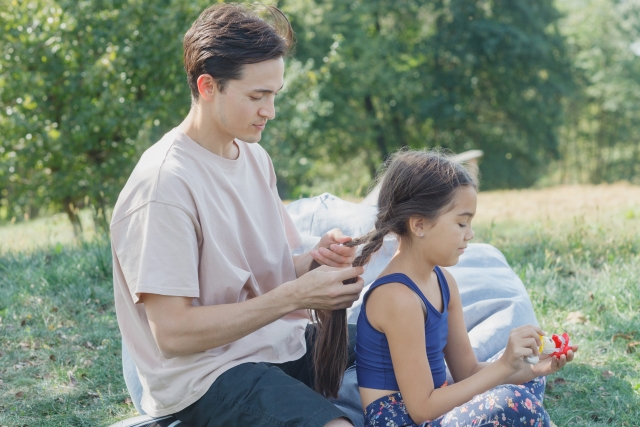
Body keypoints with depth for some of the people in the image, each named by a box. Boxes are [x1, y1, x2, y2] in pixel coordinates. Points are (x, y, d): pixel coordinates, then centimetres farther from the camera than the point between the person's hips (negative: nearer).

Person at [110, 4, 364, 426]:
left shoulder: (255, 157, 8)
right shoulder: (165, 184, -18)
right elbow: (172, 333, -20)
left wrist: (315, 259, -6)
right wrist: (294, 296, -22)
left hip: (284, 344, 8)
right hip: (205, 373, -8)